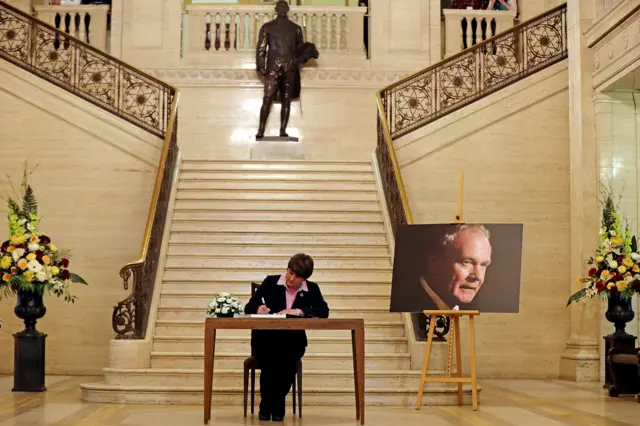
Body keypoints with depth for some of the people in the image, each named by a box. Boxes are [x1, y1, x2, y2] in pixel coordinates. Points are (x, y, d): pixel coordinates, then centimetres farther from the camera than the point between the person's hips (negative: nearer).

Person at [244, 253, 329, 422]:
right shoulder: (270, 282, -2)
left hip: (293, 341, 1)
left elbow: (324, 311, -14)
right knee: (269, 363, -32)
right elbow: (248, 308, -2)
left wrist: (297, 311, -26)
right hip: (265, 339, -1)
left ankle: (277, 405, -10)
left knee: (287, 363, -32)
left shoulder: (312, 289, 2)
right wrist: (258, 308, -26)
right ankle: (266, 406, -10)